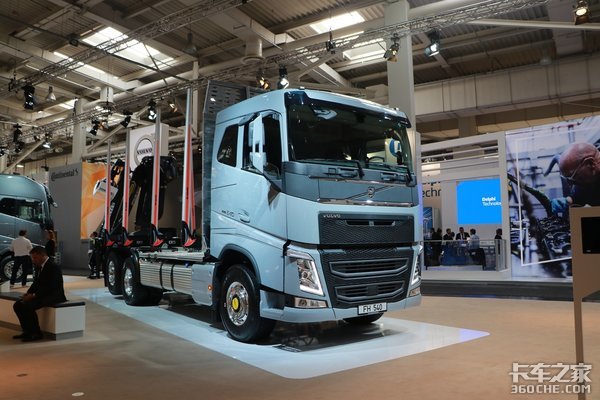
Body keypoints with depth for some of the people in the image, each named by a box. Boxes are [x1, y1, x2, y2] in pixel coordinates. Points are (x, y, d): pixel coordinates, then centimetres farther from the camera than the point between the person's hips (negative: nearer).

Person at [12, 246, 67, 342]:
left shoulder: (53, 267, -18)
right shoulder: (40, 266, 10)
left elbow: (50, 288, -24)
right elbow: (37, 282, 17)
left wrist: (34, 295, -23)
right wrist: (28, 293, 0)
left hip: (54, 296, -10)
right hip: (44, 294, 10)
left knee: (28, 306, -27)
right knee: (17, 305, 2)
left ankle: (36, 333, -13)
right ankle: (27, 331, 10)